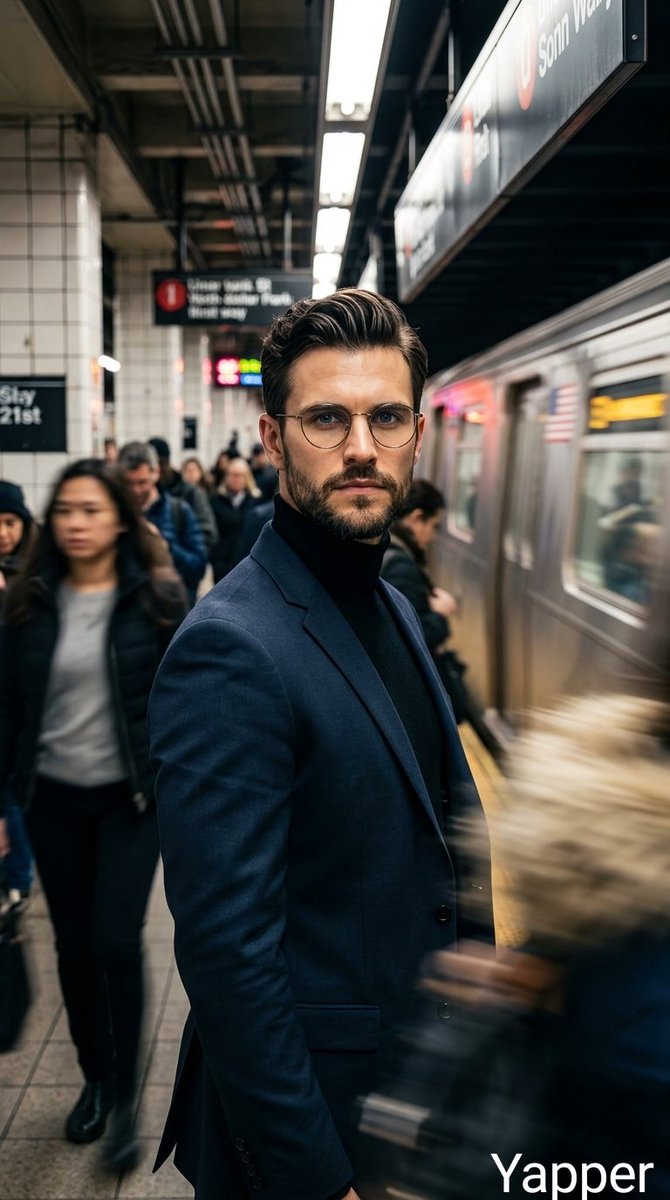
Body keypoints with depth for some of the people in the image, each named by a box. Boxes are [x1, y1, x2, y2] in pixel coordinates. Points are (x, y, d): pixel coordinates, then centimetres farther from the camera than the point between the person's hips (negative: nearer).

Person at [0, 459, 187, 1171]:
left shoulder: (155, 596, -7)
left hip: (131, 793, -3)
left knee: (115, 939, -7)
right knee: (73, 944, 12)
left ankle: (124, 1096, 13)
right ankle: (95, 1078, 32)